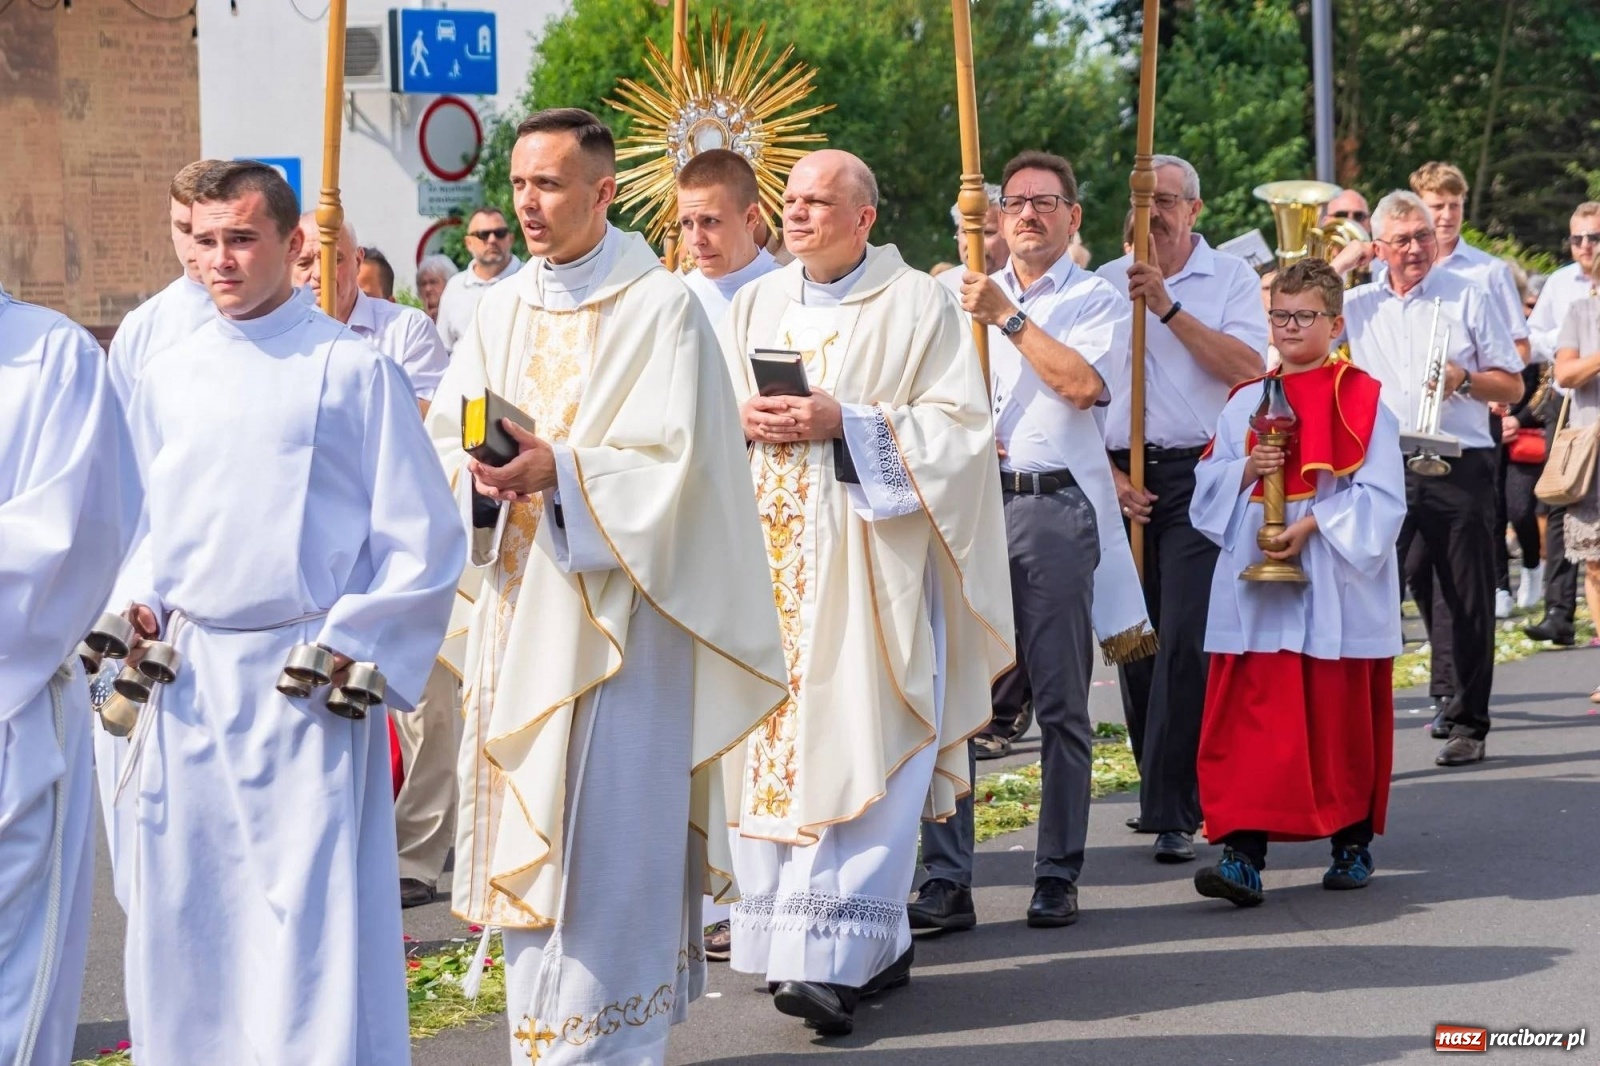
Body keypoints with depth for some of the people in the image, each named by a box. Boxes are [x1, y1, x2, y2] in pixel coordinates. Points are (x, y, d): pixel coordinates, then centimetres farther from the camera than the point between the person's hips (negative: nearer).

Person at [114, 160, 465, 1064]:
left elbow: (423, 537, -4)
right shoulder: (168, 378, 11)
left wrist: (354, 647, -11)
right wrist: (140, 608, 3)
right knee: (184, 914, 8)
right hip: (188, 679, 5)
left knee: (312, 914, -6)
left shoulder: (354, 369, -3)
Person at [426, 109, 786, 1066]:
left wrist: (559, 471, -24)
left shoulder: (662, 307, -5)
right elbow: (447, 442, 9)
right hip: (524, 604, 6)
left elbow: (676, 462, -12)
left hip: (616, 606, -6)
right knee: (527, 833, 8)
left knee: (609, 835, -7)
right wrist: (482, 475, -13)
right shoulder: (503, 311, 12)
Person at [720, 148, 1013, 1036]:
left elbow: (960, 424, -7)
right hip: (771, 555, 6)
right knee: (776, 745, 3)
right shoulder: (755, 306, 15)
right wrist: (746, 420, -5)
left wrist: (844, 421, -16)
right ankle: (873, 943, 13)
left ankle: (831, 959, -14)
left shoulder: (917, 307, -1)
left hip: (871, 559, -6)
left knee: (856, 753, -11)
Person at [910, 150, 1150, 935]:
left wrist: (1007, 316, -10)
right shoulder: (968, 296, 19)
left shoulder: (1098, 301, 7)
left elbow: (1082, 381, -11)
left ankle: (1058, 877, 8)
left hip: (1055, 508, -3)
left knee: (1061, 702, 1)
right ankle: (946, 879, -4)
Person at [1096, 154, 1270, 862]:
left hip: (1198, 474, -4)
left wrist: (1168, 307, -15)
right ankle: (1161, 792, 20)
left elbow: (1248, 367, -12)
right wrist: (1107, 473, -2)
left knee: (1185, 642, -11)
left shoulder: (1230, 279, 4)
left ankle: (1174, 813, -9)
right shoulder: (1104, 284, 12)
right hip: (1120, 478, 4)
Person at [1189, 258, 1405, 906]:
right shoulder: (1245, 403, 13)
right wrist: (1247, 470, -7)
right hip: (1255, 587, 3)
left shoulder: (1361, 401, 0)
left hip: (1336, 590, -3)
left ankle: (1353, 843, 21)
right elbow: (1209, 486, 12)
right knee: (1250, 720, -5)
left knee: (1341, 718, 5)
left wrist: (1312, 524, -16)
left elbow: (1380, 498, -6)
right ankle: (1243, 854, -8)